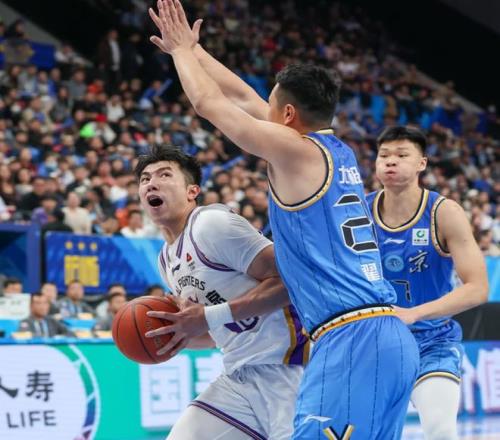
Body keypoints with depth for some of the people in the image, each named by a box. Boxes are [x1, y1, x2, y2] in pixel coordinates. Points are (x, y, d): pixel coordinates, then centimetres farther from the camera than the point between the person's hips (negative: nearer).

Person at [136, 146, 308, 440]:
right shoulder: (167, 259, 16)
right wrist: (182, 338, 5)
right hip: (238, 377, 9)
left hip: (285, 365, -9)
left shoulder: (212, 223, -11)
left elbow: (287, 280, -20)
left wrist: (212, 316, -21)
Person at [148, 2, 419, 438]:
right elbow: (242, 98, 28)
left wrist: (182, 50, 22)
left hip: (352, 339, -9)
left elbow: (208, 103, 5)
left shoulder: (295, 150, -5)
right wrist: (193, 49, 35)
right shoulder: (340, 152, 18)